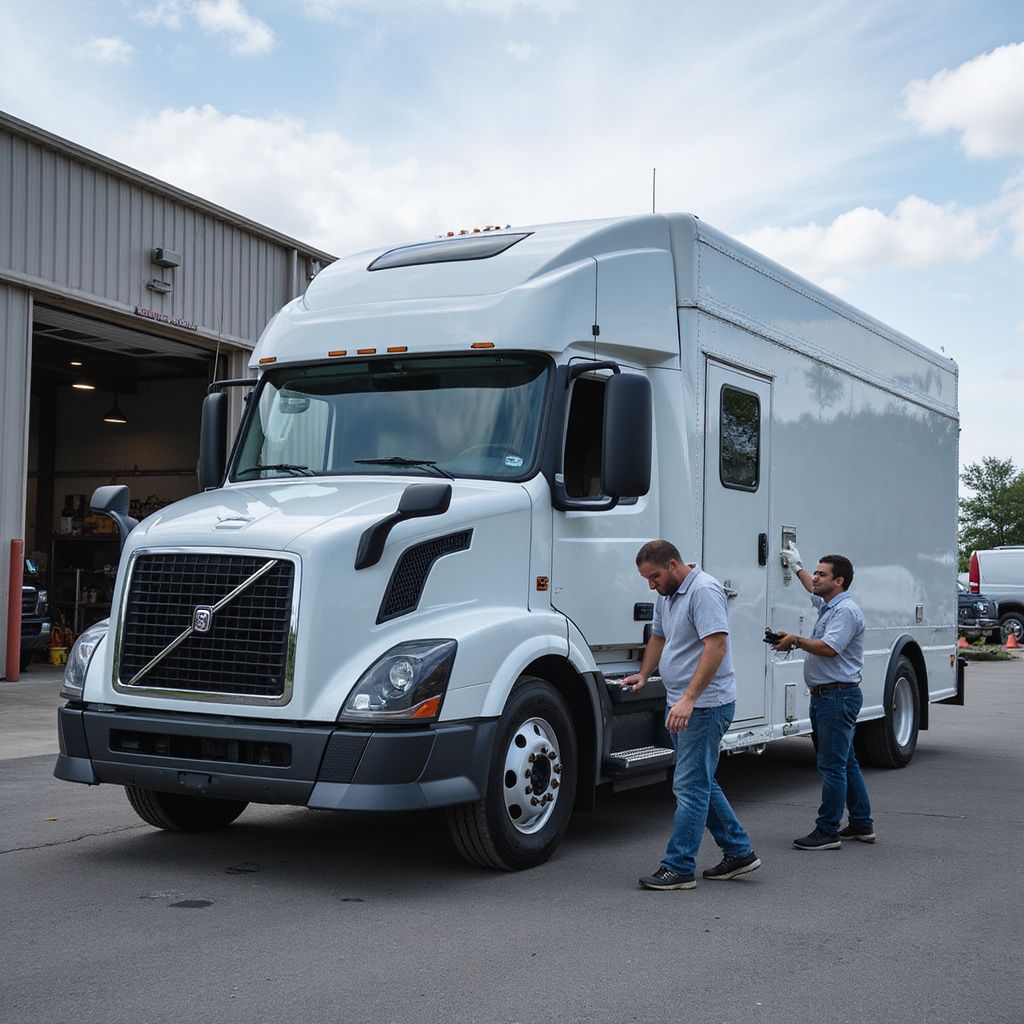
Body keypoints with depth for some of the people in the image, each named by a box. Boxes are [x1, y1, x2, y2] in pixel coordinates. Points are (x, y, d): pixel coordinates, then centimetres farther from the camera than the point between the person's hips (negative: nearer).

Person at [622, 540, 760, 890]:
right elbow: (659, 637, 30)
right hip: (683, 705, 10)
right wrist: (643, 676, 19)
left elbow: (716, 646, -27)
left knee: (690, 787, -6)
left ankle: (678, 868, -1)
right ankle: (739, 853, 25)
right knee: (701, 784, 16)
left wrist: (688, 699, -31)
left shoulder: (704, 590, -18)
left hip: (704, 705, -10)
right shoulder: (666, 595, 13)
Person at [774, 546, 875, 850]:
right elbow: (813, 590, 41)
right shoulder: (828, 605, 17)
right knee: (845, 763, 15)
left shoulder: (846, 611, -15)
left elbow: (828, 648, -26)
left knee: (832, 765, -8)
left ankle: (827, 831, -6)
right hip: (825, 696, 11)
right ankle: (861, 825, 23)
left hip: (838, 696, -11)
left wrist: (795, 639, -14)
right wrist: (797, 567, 50)